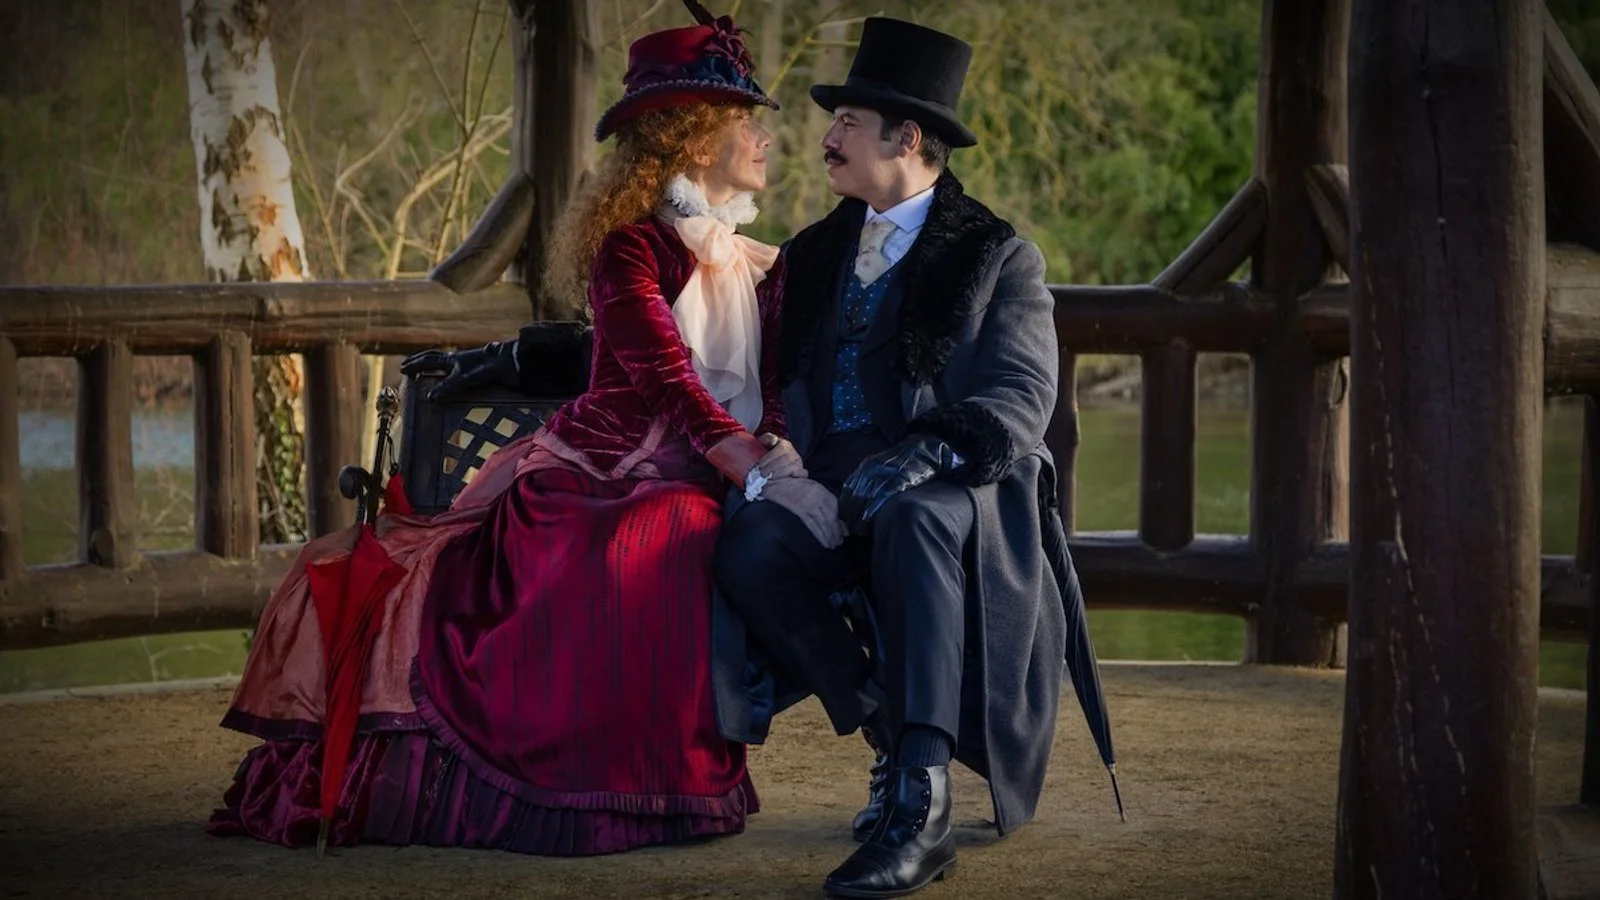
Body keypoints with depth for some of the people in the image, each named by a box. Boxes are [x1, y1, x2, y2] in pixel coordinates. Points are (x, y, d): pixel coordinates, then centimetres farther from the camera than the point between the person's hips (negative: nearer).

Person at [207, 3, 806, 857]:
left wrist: (777, 457, -16)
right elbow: (659, 370, -17)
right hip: (593, 468, -4)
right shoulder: (630, 243, -2)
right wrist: (747, 460, -31)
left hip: (687, 489, 4)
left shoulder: (759, 269, 18)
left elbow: (777, 394, 8)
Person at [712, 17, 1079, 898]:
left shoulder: (999, 256, 6)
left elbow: (1019, 403, -7)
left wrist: (924, 454, -26)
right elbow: (785, 389, 22)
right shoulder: (811, 254, 22)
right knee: (749, 546, -30)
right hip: (832, 497, 4)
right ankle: (892, 742, -15)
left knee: (910, 519, -41)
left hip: (955, 501, -4)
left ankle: (921, 805, -44)